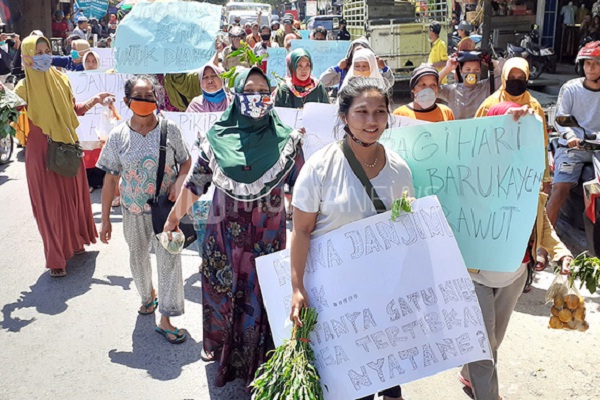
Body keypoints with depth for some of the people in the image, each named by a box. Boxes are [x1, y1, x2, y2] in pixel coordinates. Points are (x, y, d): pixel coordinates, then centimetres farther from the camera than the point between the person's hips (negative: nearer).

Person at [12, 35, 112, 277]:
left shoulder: (61, 80, 5)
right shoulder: (24, 89, -8)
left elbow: (74, 110, 14)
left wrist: (95, 100, 4)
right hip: (41, 153, -4)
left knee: (74, 196, 14)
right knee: (50, 203, 2)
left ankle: (74, 242, 34)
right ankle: (56, 258, 13)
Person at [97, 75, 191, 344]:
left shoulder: (169, 129, -9)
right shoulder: (118, 135, -7)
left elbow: (186, 161, 4)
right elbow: (110, 179, -2)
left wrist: (179, 181, -19)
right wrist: (105, 219, -1)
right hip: (134, 211, 2)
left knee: (169, 260, -2)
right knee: (138, 257, 20)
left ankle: (165, 320, 10)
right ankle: (148, 295, 49)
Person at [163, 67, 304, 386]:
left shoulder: (284, 140, -4)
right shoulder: (217, 138, -2)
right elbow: (194, 184, 6)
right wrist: (174, 217, 11)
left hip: (268, 237, -1)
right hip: (223, 236, 1)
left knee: (261, 297, 7)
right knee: (221, 292, 15)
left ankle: (257, 363, 28)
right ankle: (219, 346, 43)